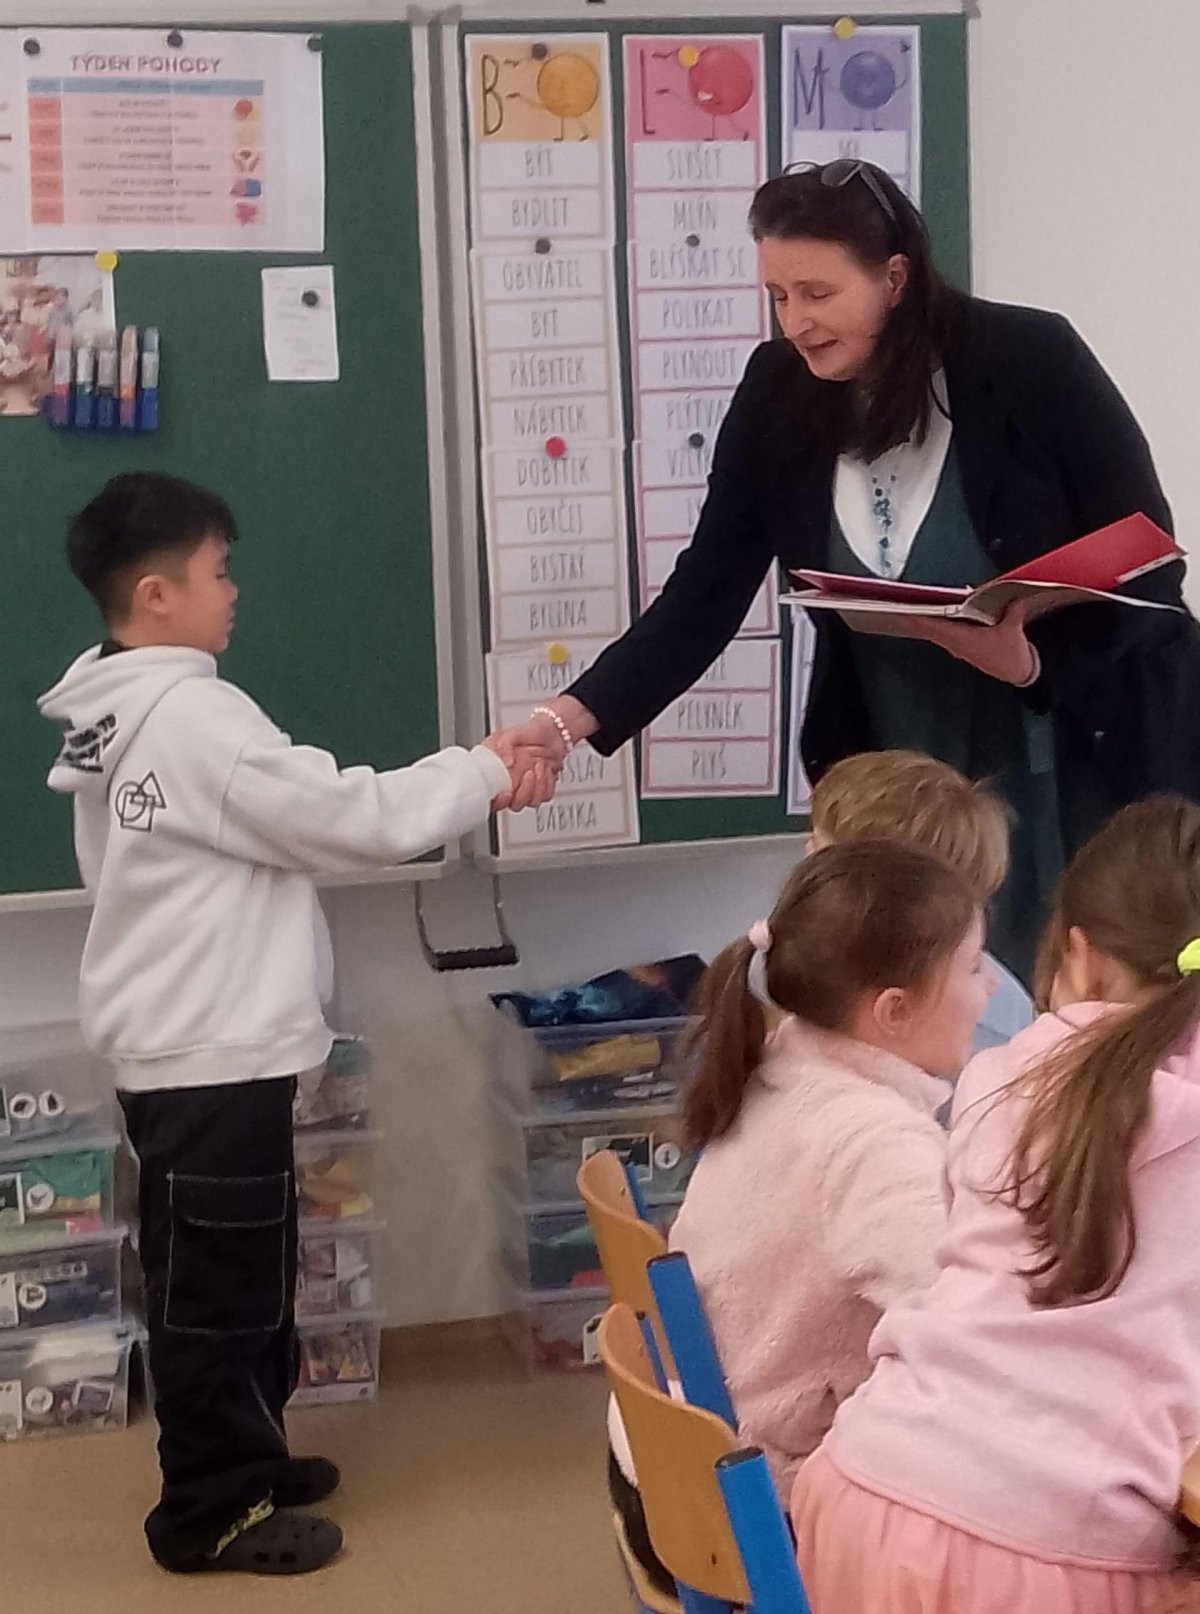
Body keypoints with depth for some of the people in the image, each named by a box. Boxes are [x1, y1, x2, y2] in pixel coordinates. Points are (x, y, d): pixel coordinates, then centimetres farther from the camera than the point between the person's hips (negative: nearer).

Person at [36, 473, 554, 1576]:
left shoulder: (117, 719, 12)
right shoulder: (194, 715, -20)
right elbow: (350, 819, -17)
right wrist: (482, 774, -4)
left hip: (181, 1047, 10)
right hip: (213, 1056, -10)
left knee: (238, 1273, 20)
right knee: (219, 1283, 0)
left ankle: (243, 1462, 32)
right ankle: (211, 1509, 11)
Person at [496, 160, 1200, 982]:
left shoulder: (1031, 361, -17)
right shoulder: (778, 395, -8)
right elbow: (706, 593, -8)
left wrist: (1033, 662, -30)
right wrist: (567, 720, -20)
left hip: (1092, 760, -2)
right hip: (903, 781, 3)